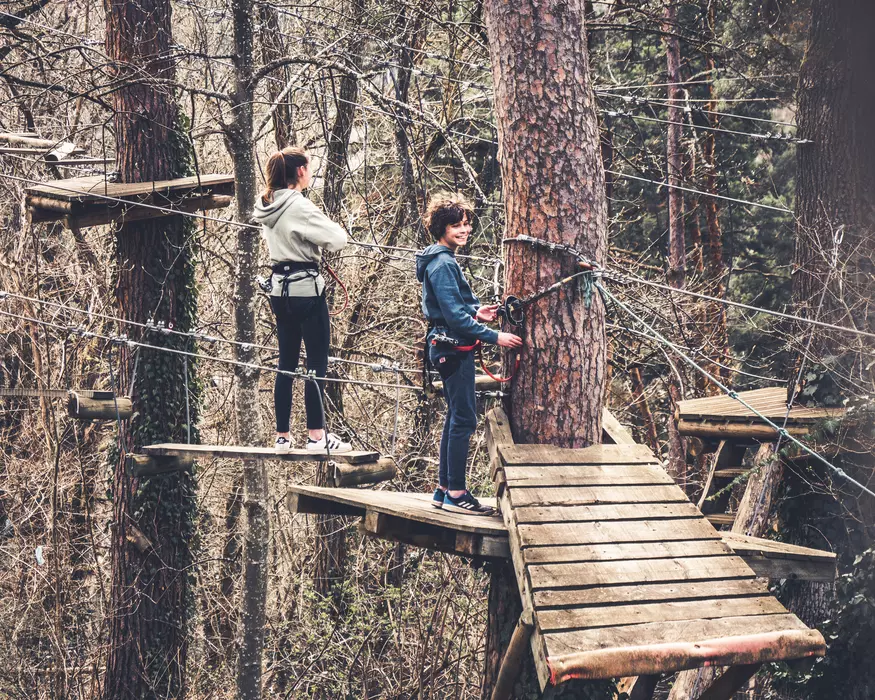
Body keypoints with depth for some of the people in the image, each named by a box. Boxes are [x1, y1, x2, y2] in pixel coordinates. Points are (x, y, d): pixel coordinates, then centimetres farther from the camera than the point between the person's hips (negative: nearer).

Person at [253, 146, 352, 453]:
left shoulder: (267, 206, 8)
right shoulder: (300, 206, -16)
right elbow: (337, 238, -17)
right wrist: (329, 234, 5)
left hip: (279, 288, 8)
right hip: (306, 288, -8)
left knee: (287, 363, 11)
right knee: (317, 362, -1)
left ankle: (282, 436, 14)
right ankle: (317, 435, 1)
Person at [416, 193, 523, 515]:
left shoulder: (441, 260, 15)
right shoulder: (443, 264, -17)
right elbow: (454, 316, -22)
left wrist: (475, 313, 9)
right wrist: (494, 336, -22)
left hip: (450, 347, 11)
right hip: (454, 348, -11)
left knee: (456, 417, 15)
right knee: (464, 419, -6)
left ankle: (444, 489, 20)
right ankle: (456, 494, -1)